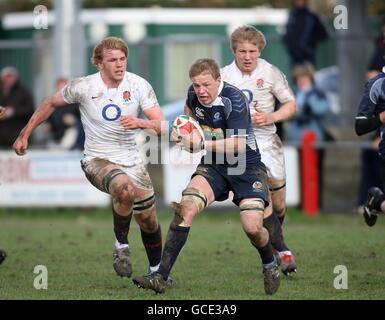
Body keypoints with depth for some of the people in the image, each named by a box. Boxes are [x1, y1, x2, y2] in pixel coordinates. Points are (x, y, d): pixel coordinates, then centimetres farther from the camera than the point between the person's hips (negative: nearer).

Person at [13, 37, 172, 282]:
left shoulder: (139, 85, -7)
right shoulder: (83, 87, -10)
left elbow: (161, 125, -11)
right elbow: (50, 104, 7)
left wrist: (141, 123, -33)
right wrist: (25, 135, 9)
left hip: (132, 161, 3)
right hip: (97, 160, -3)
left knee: (149, 221, 8)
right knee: (125, 188, -36)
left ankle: (156, 271, 35)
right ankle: (121, 246, -15)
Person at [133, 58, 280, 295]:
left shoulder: (234, 98, -22)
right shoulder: (194, 94, -1)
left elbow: (237, 144, -26)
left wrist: (201, 144, -28)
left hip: (247, 166, -5)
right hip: (214, 166, 5)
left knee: (253, 227, -19)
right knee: (186, 207, -20)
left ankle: (270, 266, 18)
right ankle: (161, 277, -22)